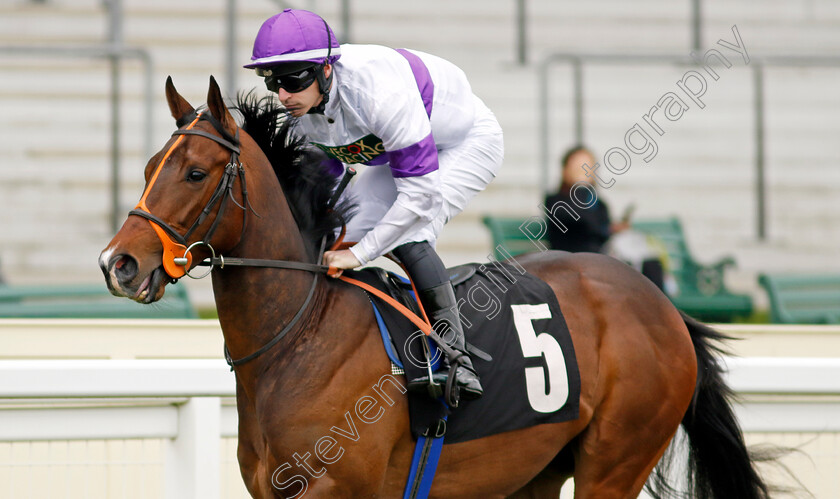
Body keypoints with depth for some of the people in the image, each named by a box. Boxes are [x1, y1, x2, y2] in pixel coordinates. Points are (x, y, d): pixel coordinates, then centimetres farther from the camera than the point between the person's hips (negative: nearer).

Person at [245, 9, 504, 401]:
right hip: (396, 155, 8)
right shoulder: (298, 109, -18)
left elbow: (421, 193, -38)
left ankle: (454, 354, -26)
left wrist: (359, 253, -37)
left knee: (406, 235, -29)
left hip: (469, 145, -8)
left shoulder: (379, 92, -41)